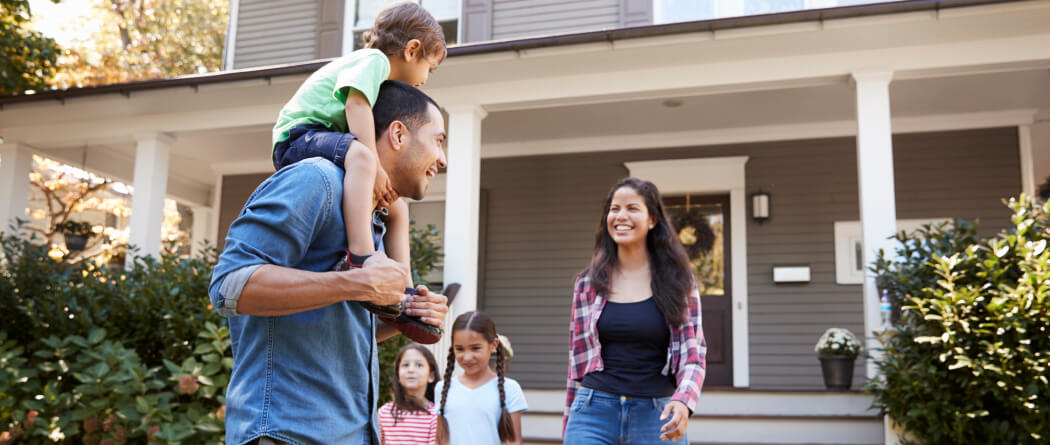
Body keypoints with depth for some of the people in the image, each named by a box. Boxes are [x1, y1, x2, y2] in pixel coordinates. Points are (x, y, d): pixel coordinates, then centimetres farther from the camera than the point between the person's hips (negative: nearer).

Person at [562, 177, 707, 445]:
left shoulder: (677, 280, 2)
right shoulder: (589, 282, 6)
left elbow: (693, 352, -2)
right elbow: (578, 356, 11)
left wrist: (683, 401, -21)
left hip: (656, 413, -1)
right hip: (595, 410, 1)